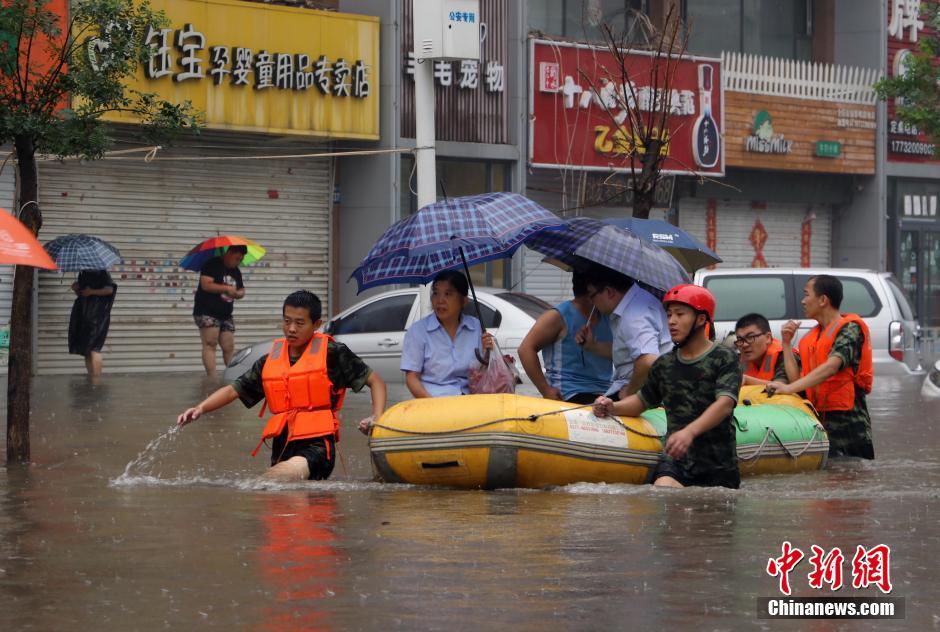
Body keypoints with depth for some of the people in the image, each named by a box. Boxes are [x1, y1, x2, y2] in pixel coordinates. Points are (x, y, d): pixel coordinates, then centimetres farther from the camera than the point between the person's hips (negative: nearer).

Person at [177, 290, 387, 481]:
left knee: (295, 470, -36)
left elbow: (375, 381, 7)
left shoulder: (331, 353, 2)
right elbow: (234, 390, 21)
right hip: (282, 448, 6)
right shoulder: (271, 360, 15)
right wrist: (200, 408, 4)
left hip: (317, 444, -6)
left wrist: (377, 418, -10)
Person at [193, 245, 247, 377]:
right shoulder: (212, 265, -8)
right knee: (210, 345, -12)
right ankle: (212, 379, -17)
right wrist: (227, 288, -18)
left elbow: (241, 289, 23)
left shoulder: (236, 271, 15)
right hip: (207, 313, -7)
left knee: (229, 347, 2)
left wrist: (239, 293, -2)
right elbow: (206, 285, -18)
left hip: (226, 315, 7)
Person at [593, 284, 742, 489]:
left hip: (718, 466, -2)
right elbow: (642, 400, 24)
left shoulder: (724, 358, -3)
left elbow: (725, 404, -17)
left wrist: (690, 432, -33)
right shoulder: (664, 364, 13)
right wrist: (613, 408, 2)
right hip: (675, 461, 2)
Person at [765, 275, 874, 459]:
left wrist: (789, 388, -31)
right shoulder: (812, 337, 19)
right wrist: (786, 343, 5)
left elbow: (832, 366, -23)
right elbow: (798, 377, 11)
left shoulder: (849, 328, -6)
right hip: (819, 420, 8)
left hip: (847, 421, -8)